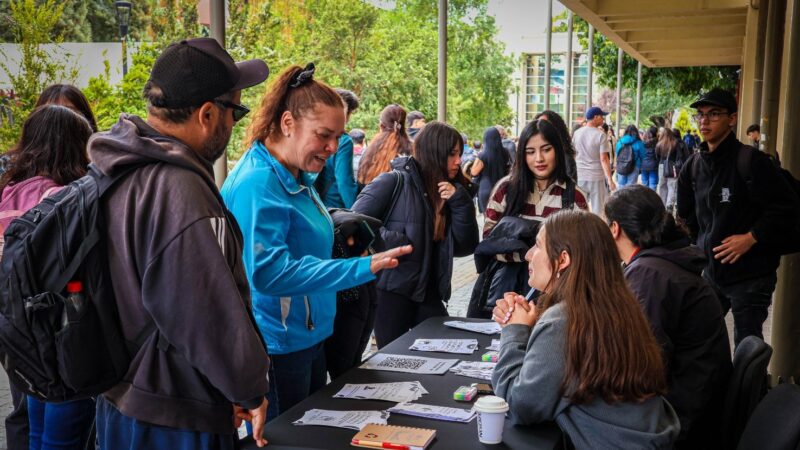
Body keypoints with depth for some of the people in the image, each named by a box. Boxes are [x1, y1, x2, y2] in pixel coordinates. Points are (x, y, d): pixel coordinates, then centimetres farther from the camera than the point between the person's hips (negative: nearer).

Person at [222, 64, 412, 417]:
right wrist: (362, 268, -31)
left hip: (309, 338, 9)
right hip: (277, 350, -9)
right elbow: (269, 272, -29)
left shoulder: (298, 178, 7)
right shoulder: (258, 184, -22)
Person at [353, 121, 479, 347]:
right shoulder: (394, 182, -9)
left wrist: (459, 201, -6)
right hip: (392, 290, -6)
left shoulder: (450, 192, 12)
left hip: (429, 293, 6)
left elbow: (465, 247, 4)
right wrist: (395, 243, -21)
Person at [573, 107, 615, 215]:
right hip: (597, 177, -4)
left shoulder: (577, 133, 3)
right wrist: (610, 180, -11)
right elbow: (604, 159, -13)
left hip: (579, 176, 4)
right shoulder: (601, 135, -10)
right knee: (598, 210, 3)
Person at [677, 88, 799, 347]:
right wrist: (701, 242, 11)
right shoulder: (694, 166, 7)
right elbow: (688, 216, 20)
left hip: (750, 274, -6)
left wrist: (751, 238, -20)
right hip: (712, 269, 7)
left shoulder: (751, 161, -15)